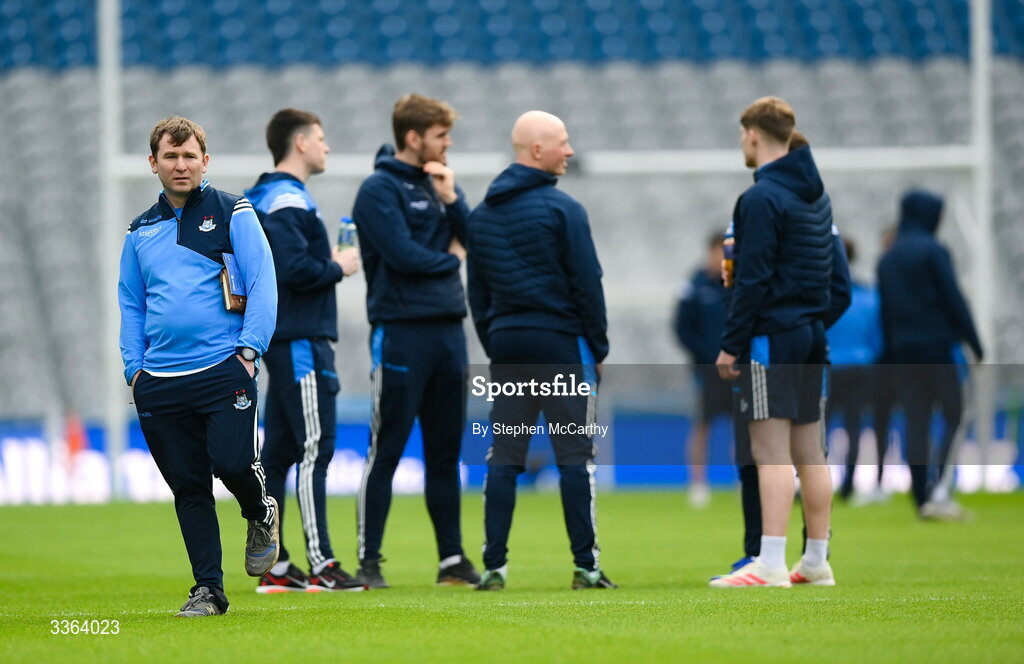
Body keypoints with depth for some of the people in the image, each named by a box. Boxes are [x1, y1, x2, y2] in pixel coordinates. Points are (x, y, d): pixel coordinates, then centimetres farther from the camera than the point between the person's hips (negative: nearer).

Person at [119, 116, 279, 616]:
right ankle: (207, 589, 8)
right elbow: (130, 303, 22)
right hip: (160, 383, 4)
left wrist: (249, 350, -10)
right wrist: (134, 366, 9)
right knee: (187, 487, 2)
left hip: (223, 369, -4)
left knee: (232, 462, -17)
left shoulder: (233, 214, 3)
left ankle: (261, 515, 17)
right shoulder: (141, 231, 16)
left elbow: (262, 284, -1)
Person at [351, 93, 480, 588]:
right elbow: (403, 254, -17)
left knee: (445, 453, 11)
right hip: (401, 331, -7)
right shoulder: (380, 189, -6)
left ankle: (452, 559, 16)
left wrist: (451, 199, -6)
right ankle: (369, 561, -2)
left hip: (448, 329, 7)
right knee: (386, 451, -5)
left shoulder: (440, 182, 16)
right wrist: (451, 259, -1)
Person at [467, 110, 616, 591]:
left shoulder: (481, 214, 10)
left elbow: (476, 290, 12)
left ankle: (494, 564, 2)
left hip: (506, 342, 5)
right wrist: (598, 348, 1)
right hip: (559, 342, -5)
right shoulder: (561, 209, -9)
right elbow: (587, 284, -8)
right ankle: (585, 566, -2)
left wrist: (493, 345, 17)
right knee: (574, 455, -1)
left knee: (503, 457, 6)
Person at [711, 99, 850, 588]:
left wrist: (730, 344, -12)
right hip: (811, 337, 9)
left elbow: (752, 282, -17)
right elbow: (839, 278, 17)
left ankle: (770, 565, -14)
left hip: (772, 336, -9)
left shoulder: (761, 199, -13)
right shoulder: (816, 195, 15)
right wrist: (820, 322, 18)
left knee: (772, 451, -10)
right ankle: (816, 562, 15)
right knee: (809, 449, 12)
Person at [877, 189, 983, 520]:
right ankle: (938, 483, -20)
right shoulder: (932, 251, -7)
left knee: (915, 425, 5)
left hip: (903, 352, 6)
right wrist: (975, 343, -6)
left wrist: (891, 356, 18)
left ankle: (923, 500, 3)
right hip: (936, 348, -6)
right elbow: (954, 299, -11)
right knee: (954, 417, -2)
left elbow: (884, 311, 15)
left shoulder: (887, 259, 13)